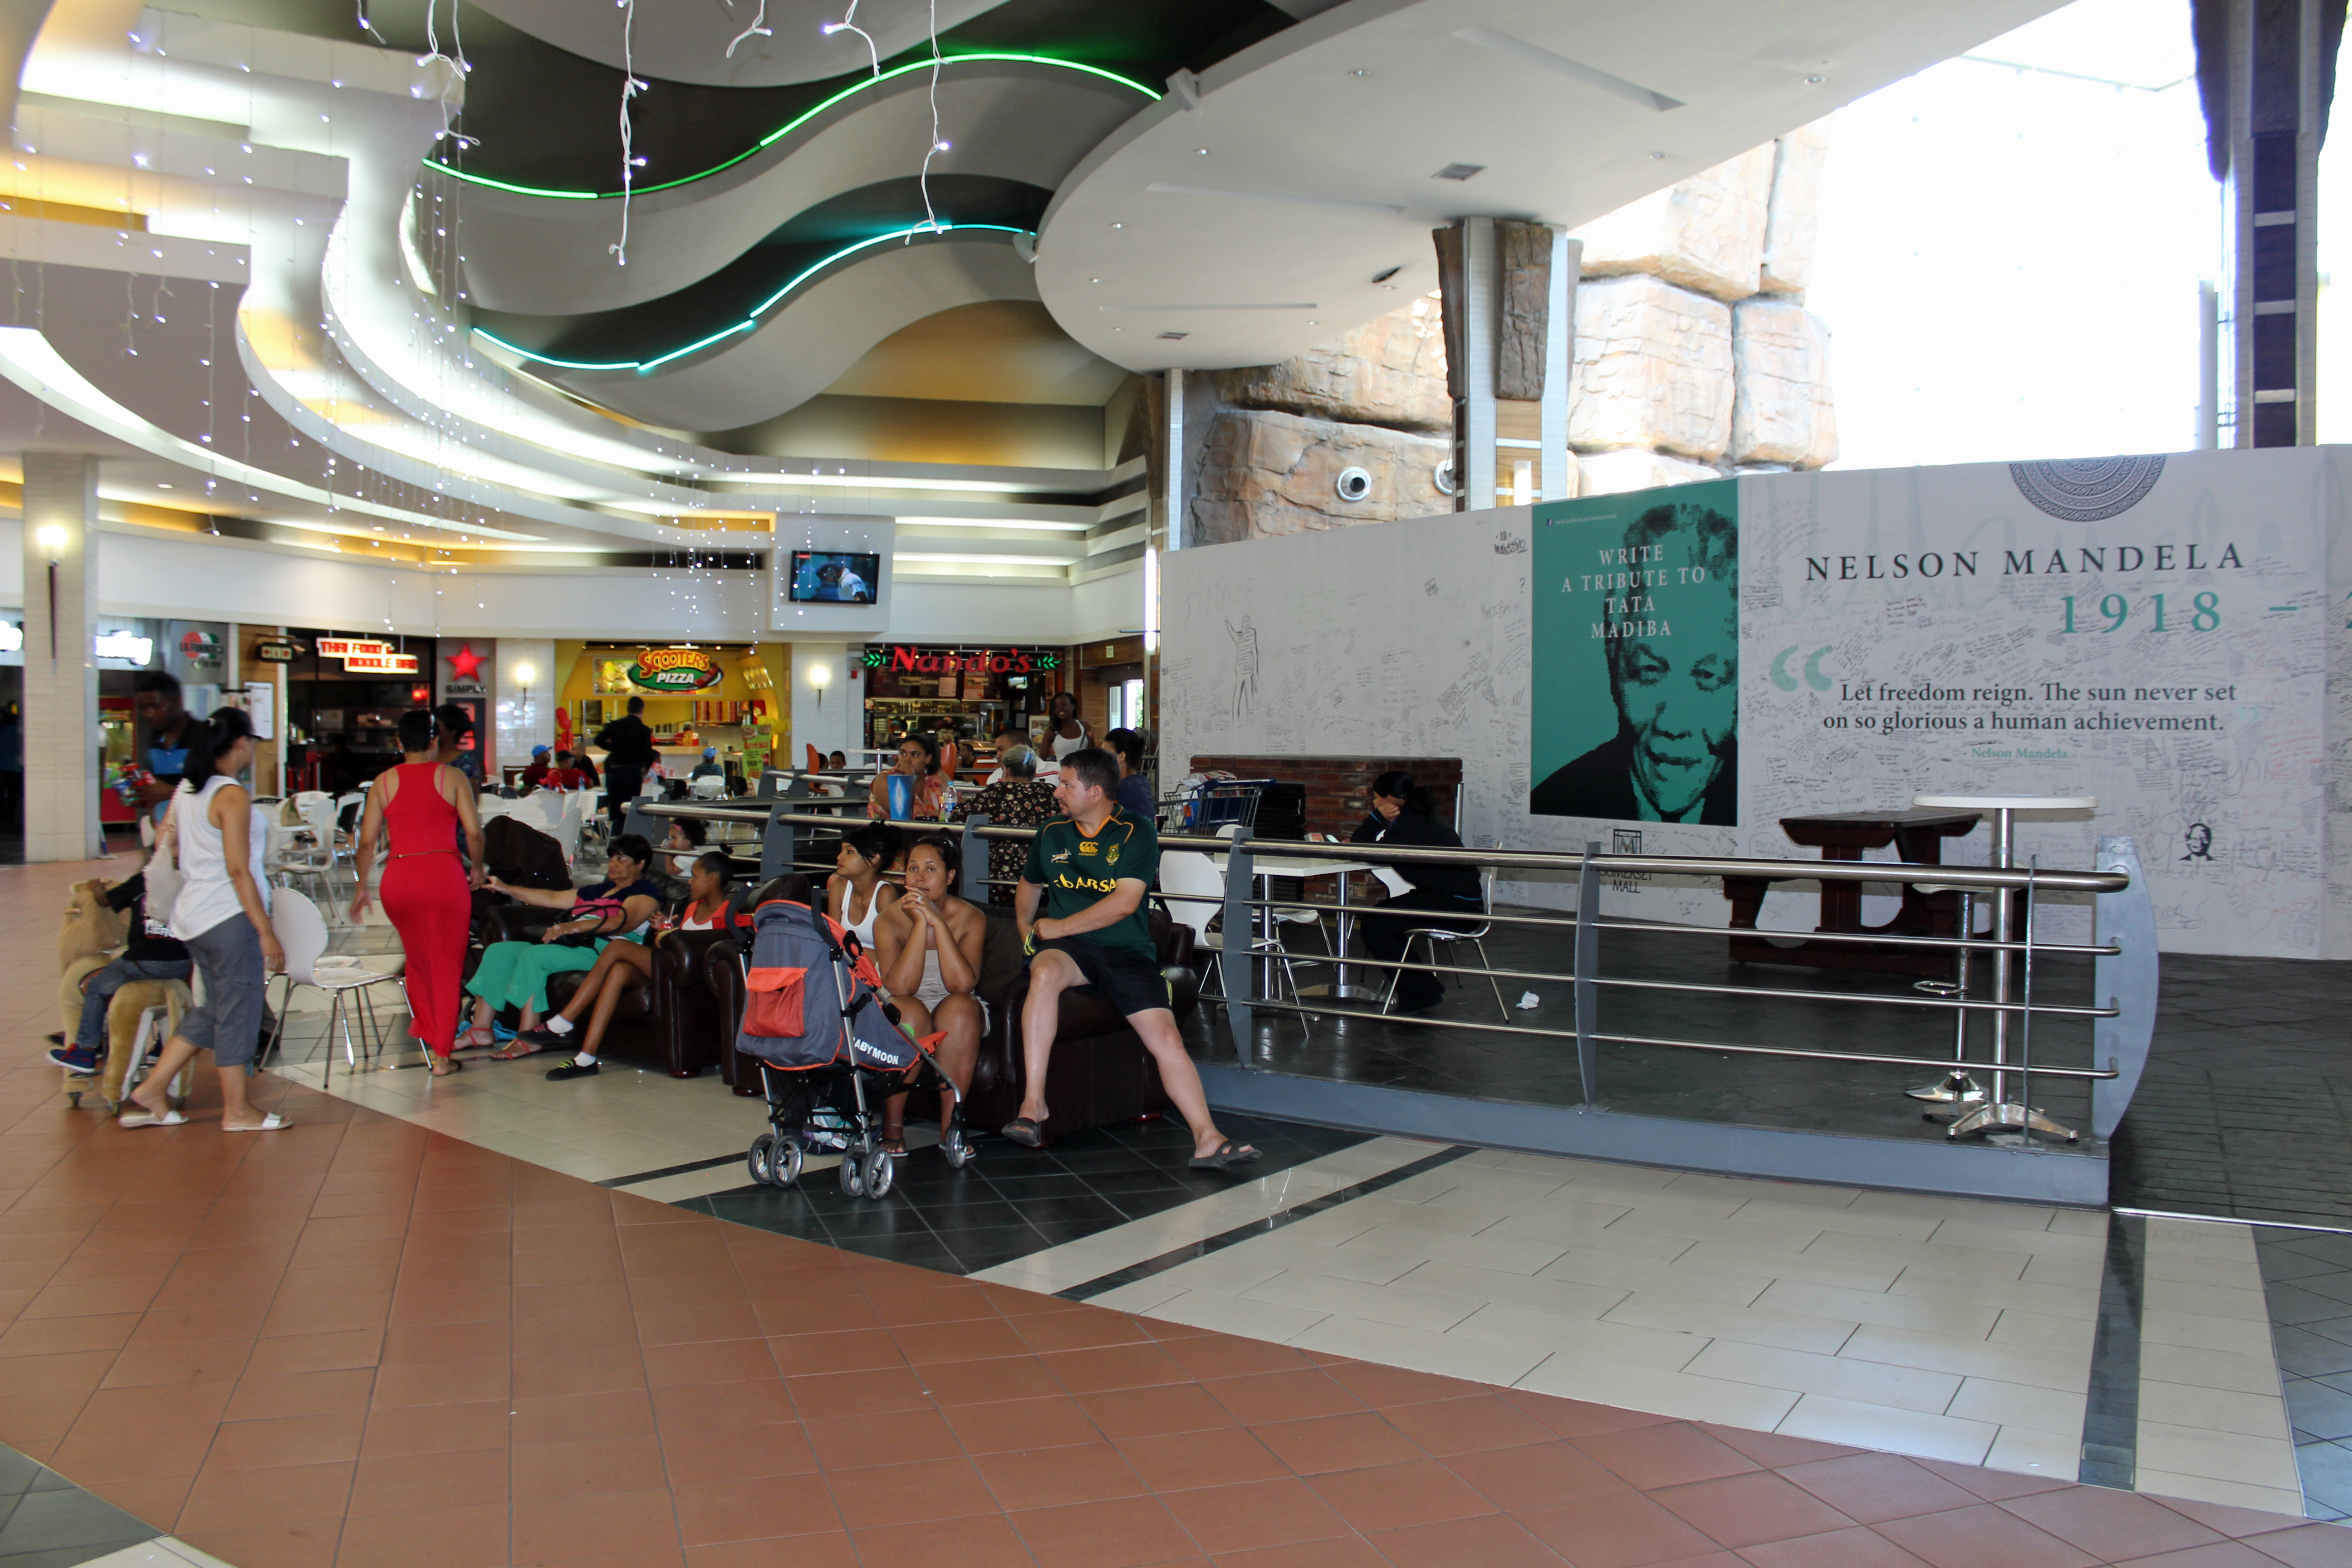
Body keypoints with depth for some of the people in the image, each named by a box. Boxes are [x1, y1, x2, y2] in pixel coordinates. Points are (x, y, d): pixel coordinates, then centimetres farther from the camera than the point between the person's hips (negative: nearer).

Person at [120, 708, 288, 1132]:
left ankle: (150, 1092, 20)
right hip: (230, 917, -9)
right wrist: (266, 932, -16)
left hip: (191, 914, 9)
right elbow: (238, 870, -18)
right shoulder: (233, 796, -15)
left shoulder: (185, 790, 10)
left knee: (211, 1010, 19)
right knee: (237, 1013, 1)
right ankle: (237, 1112, 10)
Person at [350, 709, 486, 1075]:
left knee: (417, 956, 26)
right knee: (446, 966, 7)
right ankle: (441, 1055, 9)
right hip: (443, 874, -2)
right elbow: (474, 831, -6)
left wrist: (361, 885, 15)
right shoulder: (453, 777, 1)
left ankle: (425, 1028, 35)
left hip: (398, 880, 2)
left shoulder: (384, 782, 7)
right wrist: (477, 869, 11)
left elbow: (368, 841, 5)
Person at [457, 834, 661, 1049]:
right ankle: (481, 1031, -5)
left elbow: (622, 923, -18)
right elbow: (553, 898, 34)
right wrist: (506, 889, 31)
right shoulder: (598, 890, 30)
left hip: (601, 951, -10)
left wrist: (574, 926, -32)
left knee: (534, 955, -30)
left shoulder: (645, 892, 1)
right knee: (498, 952, -3)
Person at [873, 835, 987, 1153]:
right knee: (909, 1011, -34)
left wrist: (938, 923, -25)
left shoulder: (971, 919, -5)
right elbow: (900, 988, -21)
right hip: (902, 1017, -1)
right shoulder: (889, 920, -7)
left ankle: (950, 1125, -25)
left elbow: (962, 984, -21)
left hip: (957, 1019, 1)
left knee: (960, 1007, -32)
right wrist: (920, 924, -24)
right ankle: (893, 1125, -22)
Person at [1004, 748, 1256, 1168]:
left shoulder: (1136, 833, 0)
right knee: (1044, 973, -35)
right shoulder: (1051, 835, 13)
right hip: (1068, 947, 1)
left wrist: (1059, 927, -11)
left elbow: (1124, 903, -10)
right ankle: (1033, 1103, -35)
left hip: (1127, 951, -1)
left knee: (1167, 1039, -16)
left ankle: (1207, 1140, -13)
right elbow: (1030, 886, 33)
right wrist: (1026, 928, 18)